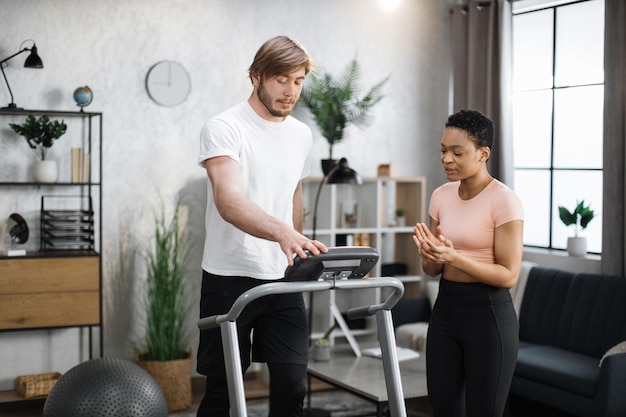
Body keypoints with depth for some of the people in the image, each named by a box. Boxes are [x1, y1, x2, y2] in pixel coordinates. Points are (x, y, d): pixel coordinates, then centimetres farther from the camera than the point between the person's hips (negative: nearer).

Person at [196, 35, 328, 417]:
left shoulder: (302, 135, 9)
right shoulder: (224, 128, -12)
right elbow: (229, 201, -28)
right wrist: (282, 232, -44)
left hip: (283, 280, 5)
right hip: (231, 280, -5)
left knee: (292, 384, 0)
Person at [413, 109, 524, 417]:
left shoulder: (503, 200, -13)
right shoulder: (441, 196, 6)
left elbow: (508, 275, -16)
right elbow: (433, 271, 10)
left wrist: (454, 256, -27)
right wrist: (429, 255, -13)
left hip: (488, 313, -6)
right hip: (445, 307, 6)